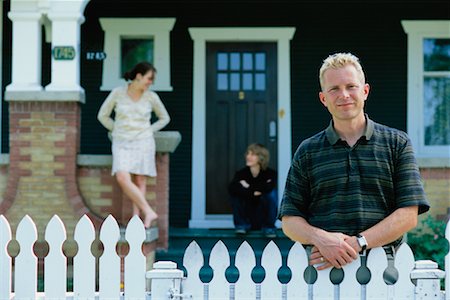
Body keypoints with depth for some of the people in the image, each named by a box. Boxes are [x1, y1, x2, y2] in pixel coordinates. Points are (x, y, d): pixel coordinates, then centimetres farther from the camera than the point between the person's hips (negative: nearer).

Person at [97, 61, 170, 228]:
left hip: (143, 142, 1)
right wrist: (118, 130, 4)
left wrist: (148, 131, 4)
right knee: (122, 179, -19)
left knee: (140, 181, -4)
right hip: (122, 144, -1)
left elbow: (164, 118, 15)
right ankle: (149, 212, -15)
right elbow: (103, 115, 9)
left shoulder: (151, 97, 0)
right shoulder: (117, 93, -2)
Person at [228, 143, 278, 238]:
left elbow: (269, 187, -37)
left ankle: (269, 227, -11)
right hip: (247, 216, 2)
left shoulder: (270, 173, -14)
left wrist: (248, 186, -24)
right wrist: (252, 192, -33)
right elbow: (231, 188, -29)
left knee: (271, 193, -27)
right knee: (235, 193, -20)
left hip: (263, 218, -2)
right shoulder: (241, 173, -8)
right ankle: (242, 224, -5)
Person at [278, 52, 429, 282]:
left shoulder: (397, 143, 11)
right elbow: (289, 220, 10)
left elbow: (408, 215, 2)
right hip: (321, 266, 1)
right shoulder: (307, 151, 14)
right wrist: (320, 238, -11)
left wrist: (357, 243, -10)